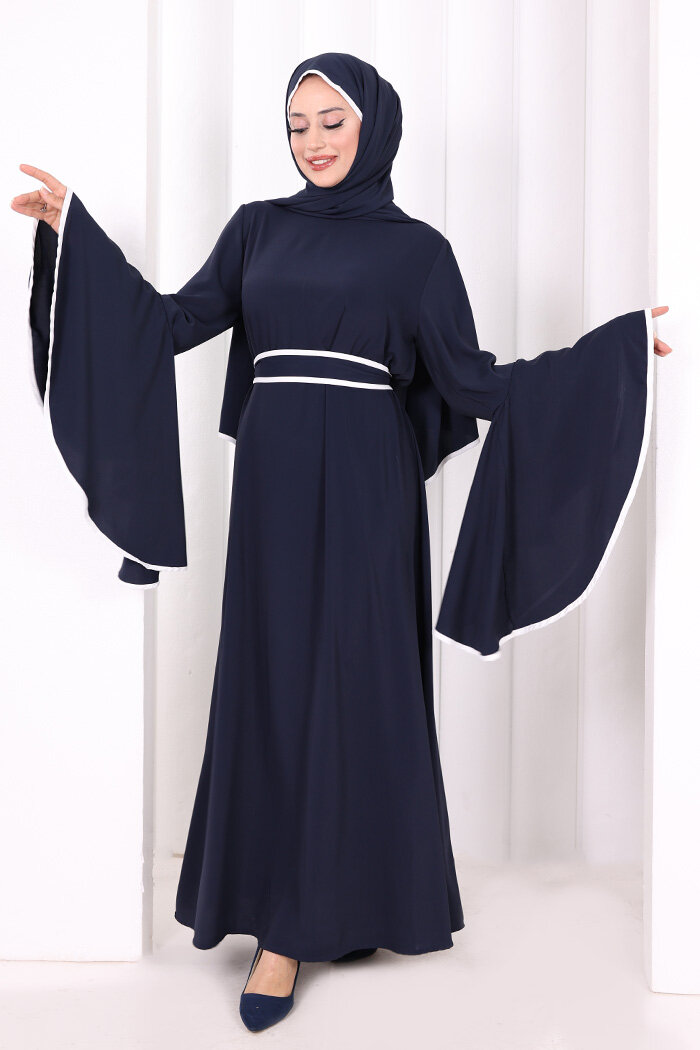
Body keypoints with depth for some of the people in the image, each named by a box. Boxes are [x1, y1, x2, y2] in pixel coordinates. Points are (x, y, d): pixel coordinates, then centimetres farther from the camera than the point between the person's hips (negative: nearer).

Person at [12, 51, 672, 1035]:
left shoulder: (416, 247, 5)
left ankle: (329, 900, 18)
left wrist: (615, 348, -5)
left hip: (363, 486, -2)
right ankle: (282, 919, 18)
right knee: (270, 686, 4)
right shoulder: (257, 228, 13)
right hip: (271, 480, 3)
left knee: (355, 686, 1)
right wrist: (72, 225, 5)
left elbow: (471, 379, 0)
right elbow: (169, 322, 8)